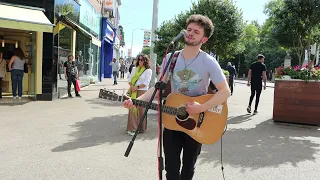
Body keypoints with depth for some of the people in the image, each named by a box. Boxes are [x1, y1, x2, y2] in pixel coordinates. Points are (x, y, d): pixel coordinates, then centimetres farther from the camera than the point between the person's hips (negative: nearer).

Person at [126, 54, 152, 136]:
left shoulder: (148, 71, -1)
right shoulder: (134, 69, 14)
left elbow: (146, 83, -10)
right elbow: (130, 79, 11)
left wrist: (137, 87, -16)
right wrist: (131, 86, -8)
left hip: (142, 91, -4)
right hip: (133, 92, 4)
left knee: (140, 110, 0)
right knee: (132, 109, -1)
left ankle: (140, 128, 12)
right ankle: (132, 128, 2)